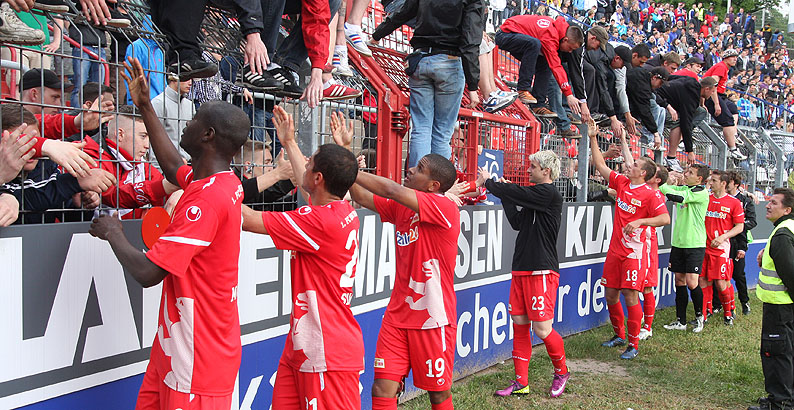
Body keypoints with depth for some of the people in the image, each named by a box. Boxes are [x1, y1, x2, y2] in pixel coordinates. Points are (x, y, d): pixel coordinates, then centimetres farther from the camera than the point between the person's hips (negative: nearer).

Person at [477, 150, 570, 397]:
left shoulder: (549, 193, -11)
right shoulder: (536, 194, 17)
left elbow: (516, 193, -16)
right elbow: (518, 223, 12)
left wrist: (488, 182, 0)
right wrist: (504, 195, 7)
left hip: (542, 270, -9)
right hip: (522, 267, 9)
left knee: (542, 328, -6)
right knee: (519, 324, 8)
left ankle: (561, 372, 20)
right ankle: (521, 382, 15)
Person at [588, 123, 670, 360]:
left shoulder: (650, 195, -9)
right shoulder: (622, 183, 10)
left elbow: (665, 218, -16)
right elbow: (601, 166, 15)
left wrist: (640, 221, -26)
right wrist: (593, 140, 12)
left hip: (634, 252, -7)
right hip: (615, 250, 7)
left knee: (630, 296, -7)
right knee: (610, 294, 10)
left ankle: (633, 345, 4)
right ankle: (619, 336, 28)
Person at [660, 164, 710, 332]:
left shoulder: (701, 193, -12)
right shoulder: (683, 189, 12)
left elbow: (676, 196, -23)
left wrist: (661, 185, -14)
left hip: (695, 244, -7)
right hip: (678, 243, 7)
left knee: (691, 282, -8)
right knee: (679, 281, 8)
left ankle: (699, 316, 15)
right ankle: (680, 321, 15)